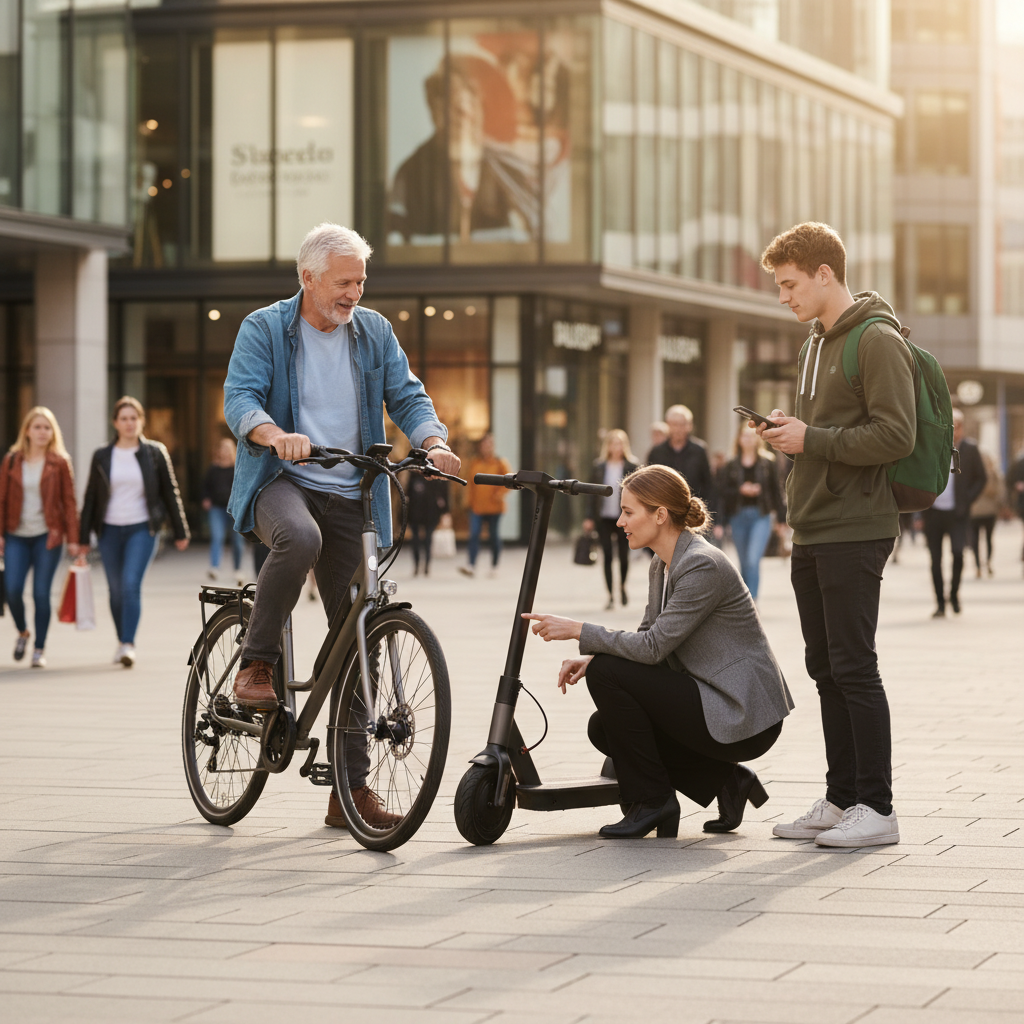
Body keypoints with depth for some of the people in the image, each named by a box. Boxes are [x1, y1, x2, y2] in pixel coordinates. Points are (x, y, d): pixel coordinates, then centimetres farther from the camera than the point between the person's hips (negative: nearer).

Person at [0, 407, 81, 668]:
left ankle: (39, 649, 7)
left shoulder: (59, 463, 1)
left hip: (47, 536, -2)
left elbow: (69, 501, 2)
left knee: (41, 593, -4)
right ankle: (22, 632, 20)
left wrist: (73, 538, -2)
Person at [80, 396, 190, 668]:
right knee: (116, 590, 7)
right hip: (110, 530, 2)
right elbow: (90, 497, 9)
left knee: (131, 584, -17)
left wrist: (180, 532, 8)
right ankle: (121, 642, 24)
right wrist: (84, 536, 6)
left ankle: (128, 645, -20)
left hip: (142, 529, -2)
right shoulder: (102, 457, 5)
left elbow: (170, 493, 7)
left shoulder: (155, 453, 2)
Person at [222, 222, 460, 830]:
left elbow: (407, 395, 5)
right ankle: (257, 664, -18)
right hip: (280, 483, -4)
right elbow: (239, 398, -13)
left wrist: (434, 442, -17)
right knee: (299, 538, -40)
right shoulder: (264, 329, -1)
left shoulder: (374, 333, 11)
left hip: (349, 496, 4)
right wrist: (277, 434, -35)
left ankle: (352, 787, 6)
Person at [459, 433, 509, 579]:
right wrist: (469, 498, 7)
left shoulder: (499, 463, 0)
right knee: (474, 535, -12)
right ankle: (472, 566, -20)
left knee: (494, 536, 6)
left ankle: (494, 566, 19)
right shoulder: (474, 463, 8)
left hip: (494, 506, -2)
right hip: (476, 506, 2)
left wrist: (500, 493, -12)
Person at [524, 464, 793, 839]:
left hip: (744, 717, -10)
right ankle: (725, 781, 10)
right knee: (604, 729, 7)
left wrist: (579, 631, -19)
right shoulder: (663, 564, 10)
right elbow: (648, 637, 14)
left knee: (607, 673, -15)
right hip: (708, 697, 10)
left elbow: (653, 646, -24)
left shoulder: (702, 566, -20)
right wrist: (590, 657, -4)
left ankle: (650, 802, -4)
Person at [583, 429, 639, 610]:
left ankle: (622, 587, 32)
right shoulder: (599, 467, 5)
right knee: (607, 556, -3)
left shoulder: (632, 467, -2)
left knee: (624, 556, 4)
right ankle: (611, 596, 3)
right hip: (604, 518, 2)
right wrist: (590, 518, 5)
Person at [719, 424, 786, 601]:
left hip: (761, 515, -2)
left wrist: (781, 518, 4)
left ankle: (752, 599, -18)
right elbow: (722, 490, 1)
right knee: (744, 563, 9)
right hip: (738, 517, 2)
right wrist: (740, 491, -15)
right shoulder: (731, 465, 7)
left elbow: (776, 491, 5)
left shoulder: (768, 463, 4)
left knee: (753, 560, -17)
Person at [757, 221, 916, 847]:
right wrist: (790, 431, 5)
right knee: (826, 669, 11)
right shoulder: (817, 344, 18)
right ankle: (842, 800, 17)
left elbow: (897, 435, -19)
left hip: (855, 532, -9)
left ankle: (876, 808, -2)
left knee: (854, 667, -8)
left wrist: (813, 439, -17)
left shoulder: (878, 341, -11)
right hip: (812, 533, 9)